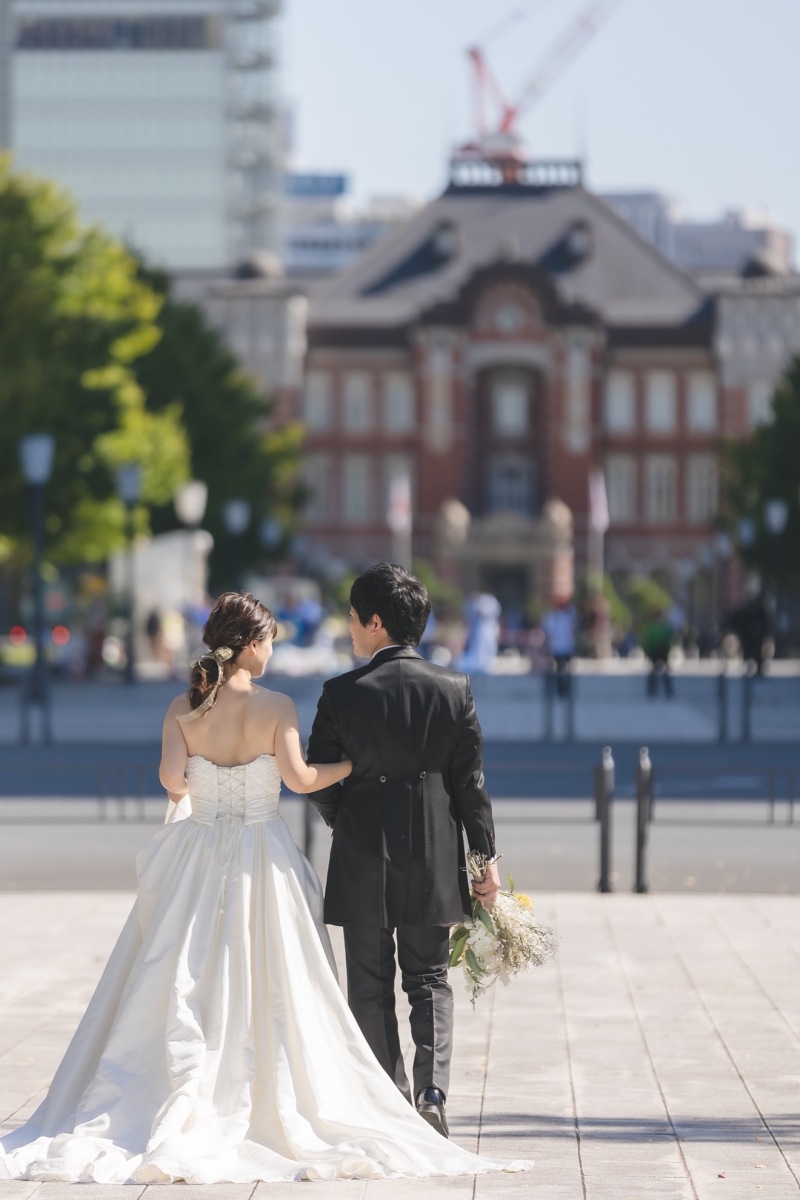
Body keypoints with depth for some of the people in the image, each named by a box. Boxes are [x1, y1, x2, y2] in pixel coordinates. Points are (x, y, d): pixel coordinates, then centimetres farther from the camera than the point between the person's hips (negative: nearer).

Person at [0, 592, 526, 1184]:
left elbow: (171, 776, -12)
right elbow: (298, 777, -18)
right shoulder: (276, 707, -8)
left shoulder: (184, 708, -2)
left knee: (185, 987, 6)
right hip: (262, 862, -2)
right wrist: (355, 762, -2)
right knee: (268, 992, 4)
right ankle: (277, 1114, 4)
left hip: (198, 859, 2)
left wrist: (190, 790, 11)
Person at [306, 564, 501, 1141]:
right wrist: (487, 856, 4)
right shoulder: (454, 688, -3)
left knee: (371, 989, 8)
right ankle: (432, 1090, -6)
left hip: (363, 858, -2)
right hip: (434, 856, 2)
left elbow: (318, 782, -3)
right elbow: (471, 780, -2)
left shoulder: (343, 693, -8)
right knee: (430, 981, 11)